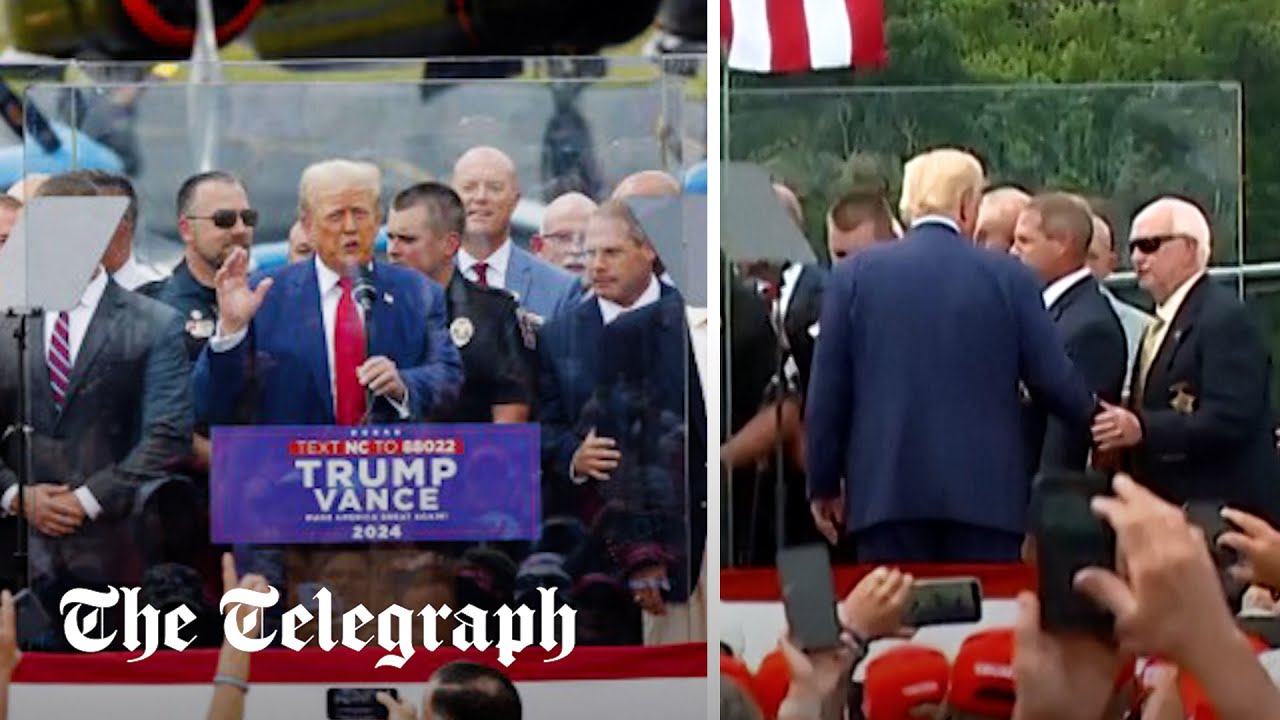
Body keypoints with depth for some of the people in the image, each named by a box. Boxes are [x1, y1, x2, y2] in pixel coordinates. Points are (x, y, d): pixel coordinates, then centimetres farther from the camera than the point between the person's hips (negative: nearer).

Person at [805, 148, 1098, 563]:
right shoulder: (1008, 276, 1)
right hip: (985, 493, 0)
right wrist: (1094, 419, 23)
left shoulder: (855, 275, 3)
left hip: (886, 491, 1)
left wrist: (824, 483, 13)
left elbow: (828, 390, 4)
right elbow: (1053, 379, 2)